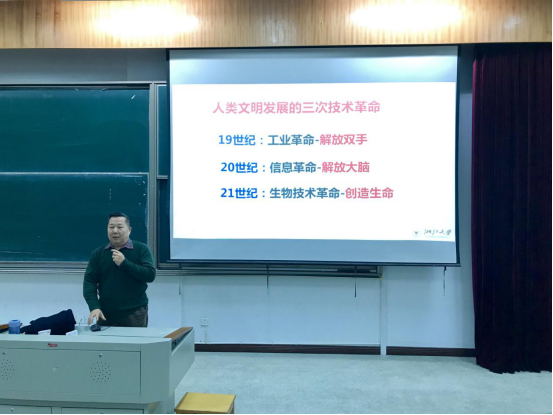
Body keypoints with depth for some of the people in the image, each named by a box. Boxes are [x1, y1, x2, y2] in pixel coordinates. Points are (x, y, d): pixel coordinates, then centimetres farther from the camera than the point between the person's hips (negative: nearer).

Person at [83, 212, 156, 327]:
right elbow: (89, 281, 0)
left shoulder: (141, 249, -1)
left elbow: (150, 275, -12)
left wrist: (124, 263, -16)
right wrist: (94, 307, -14)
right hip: (105, 315, 2)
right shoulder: (98, 254, 6)